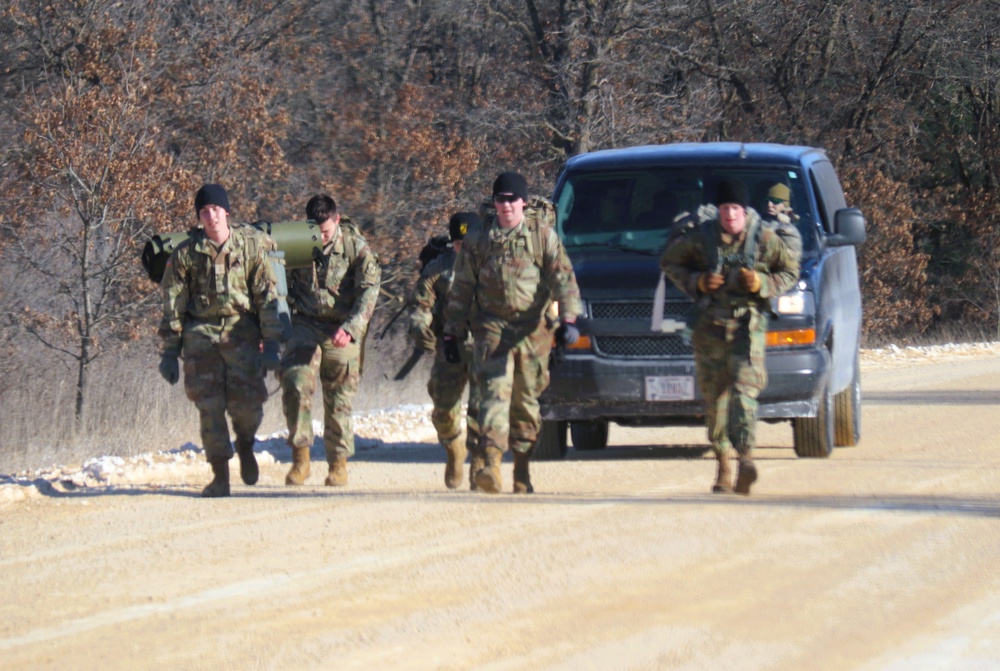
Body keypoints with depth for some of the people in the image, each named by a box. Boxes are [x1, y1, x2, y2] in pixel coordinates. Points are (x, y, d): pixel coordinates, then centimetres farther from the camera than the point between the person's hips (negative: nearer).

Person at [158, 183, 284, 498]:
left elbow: (268, 297, 3)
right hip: (201, 335, 1)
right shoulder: (186, 254, 3)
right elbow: (172, 306, 7)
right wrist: (170, 352, 4)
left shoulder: (251, 246, 2)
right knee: (209, 406, -6)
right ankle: (220, 475, 1)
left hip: (241, 333, -1)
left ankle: (245, 445, 26)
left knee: (247, 404, -8)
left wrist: (272, 345, -2)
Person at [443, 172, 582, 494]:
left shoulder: (544, 236, 7)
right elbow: (461, 290, 15)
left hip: (532, 330, 0)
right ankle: (489, 460, -30)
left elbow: (563, 279, 0)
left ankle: (522, 468, 16)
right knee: (494, 392, -16)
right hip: (491, 326, 0)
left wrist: (568, 319, -15)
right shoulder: (477, 240, 10)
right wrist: (452, 334, 12)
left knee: (526, 400, 6)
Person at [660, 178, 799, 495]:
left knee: (744, 389, -18)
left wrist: (762, 284, -7)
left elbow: (791, 272, 12)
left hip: (748, 326, -2)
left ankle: (746, 455, -30)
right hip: (710, 325, 2)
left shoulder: (765, 239, 1)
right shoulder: (701, 238, 3)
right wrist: (696, 282, -3)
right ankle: (723, 466, 17)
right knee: (714, 395, 7)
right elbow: (669, 262, 15)